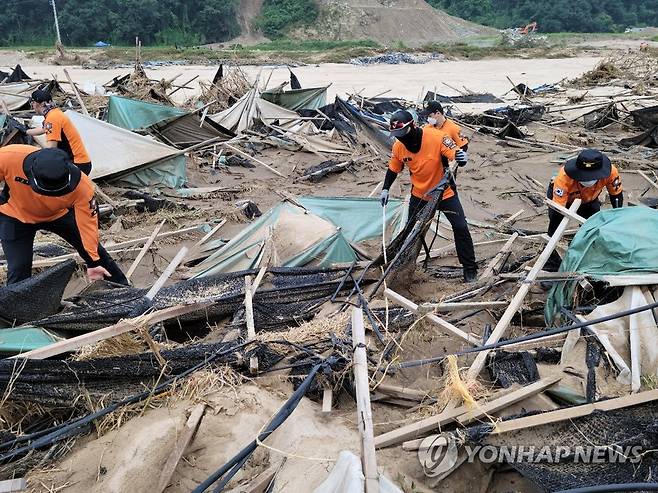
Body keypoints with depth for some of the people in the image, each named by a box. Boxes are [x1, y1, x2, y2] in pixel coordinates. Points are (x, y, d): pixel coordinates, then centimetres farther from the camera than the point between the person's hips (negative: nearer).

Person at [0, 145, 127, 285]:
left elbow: (87, 223, -27)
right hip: (15, 216, -1)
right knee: (18, 269, -7)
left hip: (59, 214, 1)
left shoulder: (82, 186, -37)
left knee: (94, 249, 4)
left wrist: (93, 262, -25)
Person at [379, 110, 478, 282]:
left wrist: (461, 157, -49)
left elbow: (456, 154, -26)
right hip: (419, 195, 4)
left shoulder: (436, 138, -27)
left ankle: (469, 267, 7)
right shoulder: (398, 147, -13)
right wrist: (385, 189, -2)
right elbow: (393, 169, 4)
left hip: (445, 192, -3)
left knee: (460, 227, -7)